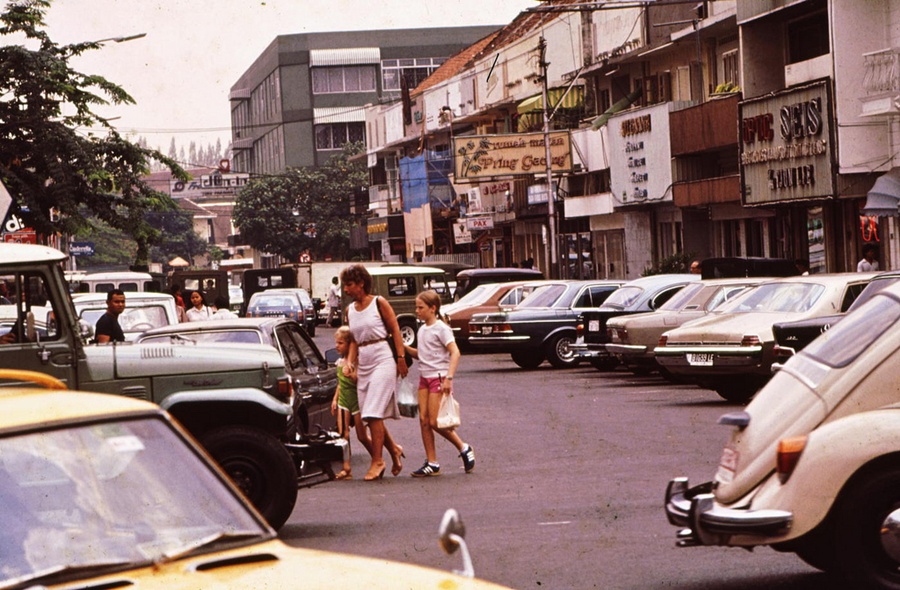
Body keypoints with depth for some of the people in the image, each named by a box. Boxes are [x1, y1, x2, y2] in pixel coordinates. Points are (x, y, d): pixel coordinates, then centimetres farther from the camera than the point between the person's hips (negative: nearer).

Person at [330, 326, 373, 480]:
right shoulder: (340, 362, 10)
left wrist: (352, 375, -29)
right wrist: (335, 399, 15)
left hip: (357, 400, -6)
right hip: (343, 401, 6)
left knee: (362, 437, 1)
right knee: (343, 434, -4)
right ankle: (346, 468, -5)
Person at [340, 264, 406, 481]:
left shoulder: (378, 303, -5)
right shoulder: (350, 310, 11)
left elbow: (395, 330, -4)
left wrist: (401, 359, -8)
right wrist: (349, 363, 4)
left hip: (382, 359, -6)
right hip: (363, 363, 6)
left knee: (373, 413, -13)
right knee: (368, 415, 4)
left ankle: (377, 461, -8)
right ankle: (394, 449, 24)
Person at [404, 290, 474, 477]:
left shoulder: (441, 328, -10)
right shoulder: (422, 330, 14)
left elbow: (455, 352, -17)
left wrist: (449, 378, -25)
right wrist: (406, 348, 4)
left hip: (439, 377, -8)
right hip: (424, 378, 8)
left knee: (435, 422, -9)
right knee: (424, 420, 0)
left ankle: (464, 449, 9)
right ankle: (431, 463, 3)